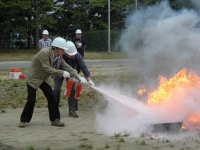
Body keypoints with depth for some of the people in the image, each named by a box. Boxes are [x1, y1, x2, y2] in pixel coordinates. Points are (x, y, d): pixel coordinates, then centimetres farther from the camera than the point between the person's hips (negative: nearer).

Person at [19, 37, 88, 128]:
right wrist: (62, 73, -31)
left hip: (44, 79, 7)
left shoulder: (59, 57, -5)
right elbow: (47, 69, -31)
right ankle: (23, 120, 9)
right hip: (33, 78, -7)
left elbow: (67, 67, -3)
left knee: (51, 98, -2)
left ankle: (55, 119, 7)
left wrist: (79, 77, -13)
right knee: (31, 100, -7)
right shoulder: (44, 53, -28)